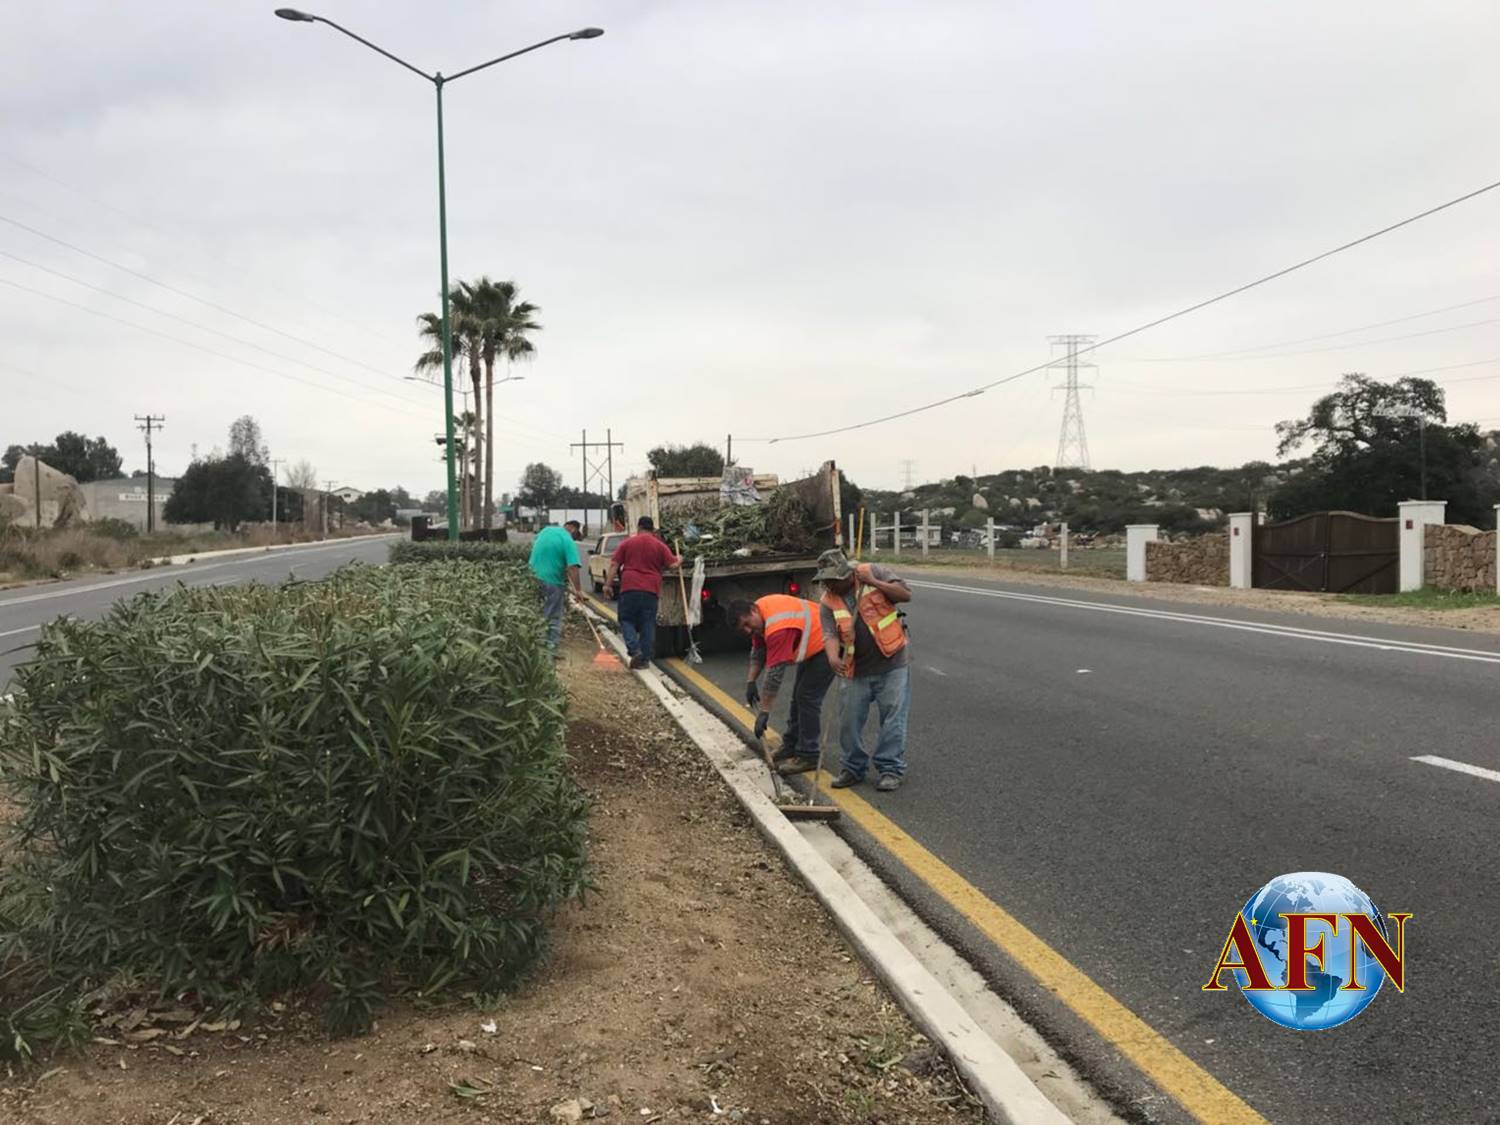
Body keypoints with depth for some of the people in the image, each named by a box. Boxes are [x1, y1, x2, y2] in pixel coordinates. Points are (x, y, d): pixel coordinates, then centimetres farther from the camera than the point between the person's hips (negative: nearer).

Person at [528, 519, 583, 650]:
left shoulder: (546, 530, 7)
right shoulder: (569, 542, -13)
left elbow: (533, 544, 25)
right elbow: (572, 568, -21)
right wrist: (578, 589, -20)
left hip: (533, 577, 6)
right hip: (552, 580, -6)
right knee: (553, 617, 4)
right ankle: (550, 646, 4)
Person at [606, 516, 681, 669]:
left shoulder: (627, 543, 5)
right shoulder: (660, 546, 5)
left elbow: (614, 564, 2)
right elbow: (672, 564, 2)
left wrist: (609, 584, 6)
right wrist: (679, 560, 24)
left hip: (629, 588, -1)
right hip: (651, 590, 1)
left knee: (626, 620, 10)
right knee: (648, 624, 8)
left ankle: (634, 650, -10)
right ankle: (645, 658, 8)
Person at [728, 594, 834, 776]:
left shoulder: (778, 628, -35)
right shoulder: (758, 616, -6)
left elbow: (775, 673, -33)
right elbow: (758, 651, 9)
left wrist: (764, 712, -29)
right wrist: (751, 681, 5)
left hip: (825, 647, -10)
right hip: (811, 646, 10)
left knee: (808, 698, -12)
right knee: (798, 695, 16)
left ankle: (807, 756, -7)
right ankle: (790, 746, 26)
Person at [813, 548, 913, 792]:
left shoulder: (873, 573, -5)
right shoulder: (828, 602, -1)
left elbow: (906, 594, -8)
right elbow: (830, 634, -12)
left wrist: (873, 582, -17)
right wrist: (833, 657, -33)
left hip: (892, 664, -3)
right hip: (858, 669, 3)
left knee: (893, 718, -2)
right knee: (850, 720, 7)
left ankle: (891, 769, 8)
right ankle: (853, 768, 22)